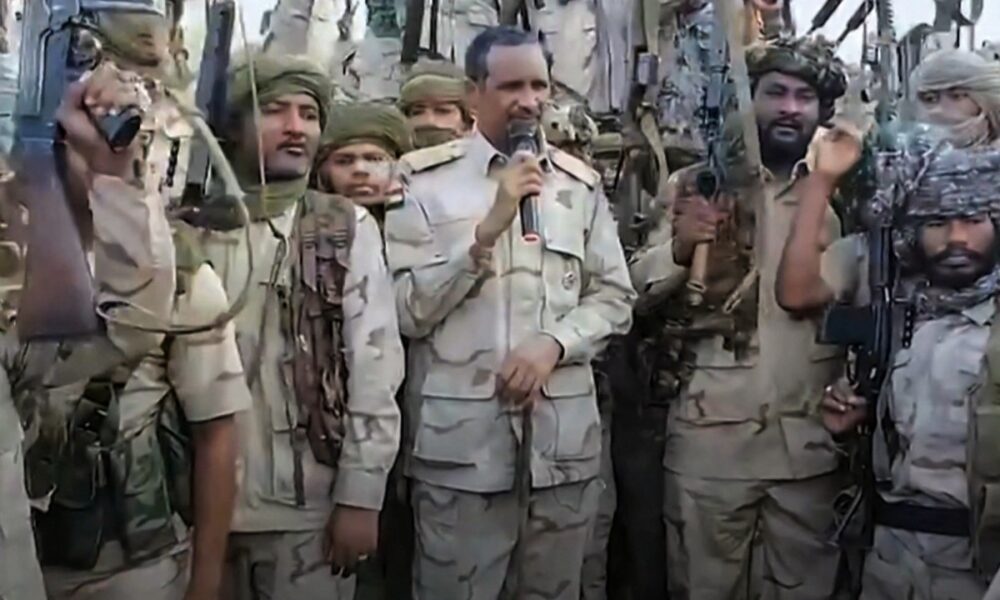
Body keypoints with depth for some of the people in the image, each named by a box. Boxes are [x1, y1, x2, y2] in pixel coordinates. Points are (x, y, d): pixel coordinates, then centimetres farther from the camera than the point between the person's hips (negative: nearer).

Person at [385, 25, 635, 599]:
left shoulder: (581, 184, 8)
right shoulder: (423, 180, -3)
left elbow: (615, 298, 9)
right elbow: (406, 310, -8)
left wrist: (553, 343, -9)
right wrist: (487, 230, -17)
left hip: (565, 438, 3)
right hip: (461, 440, -3)